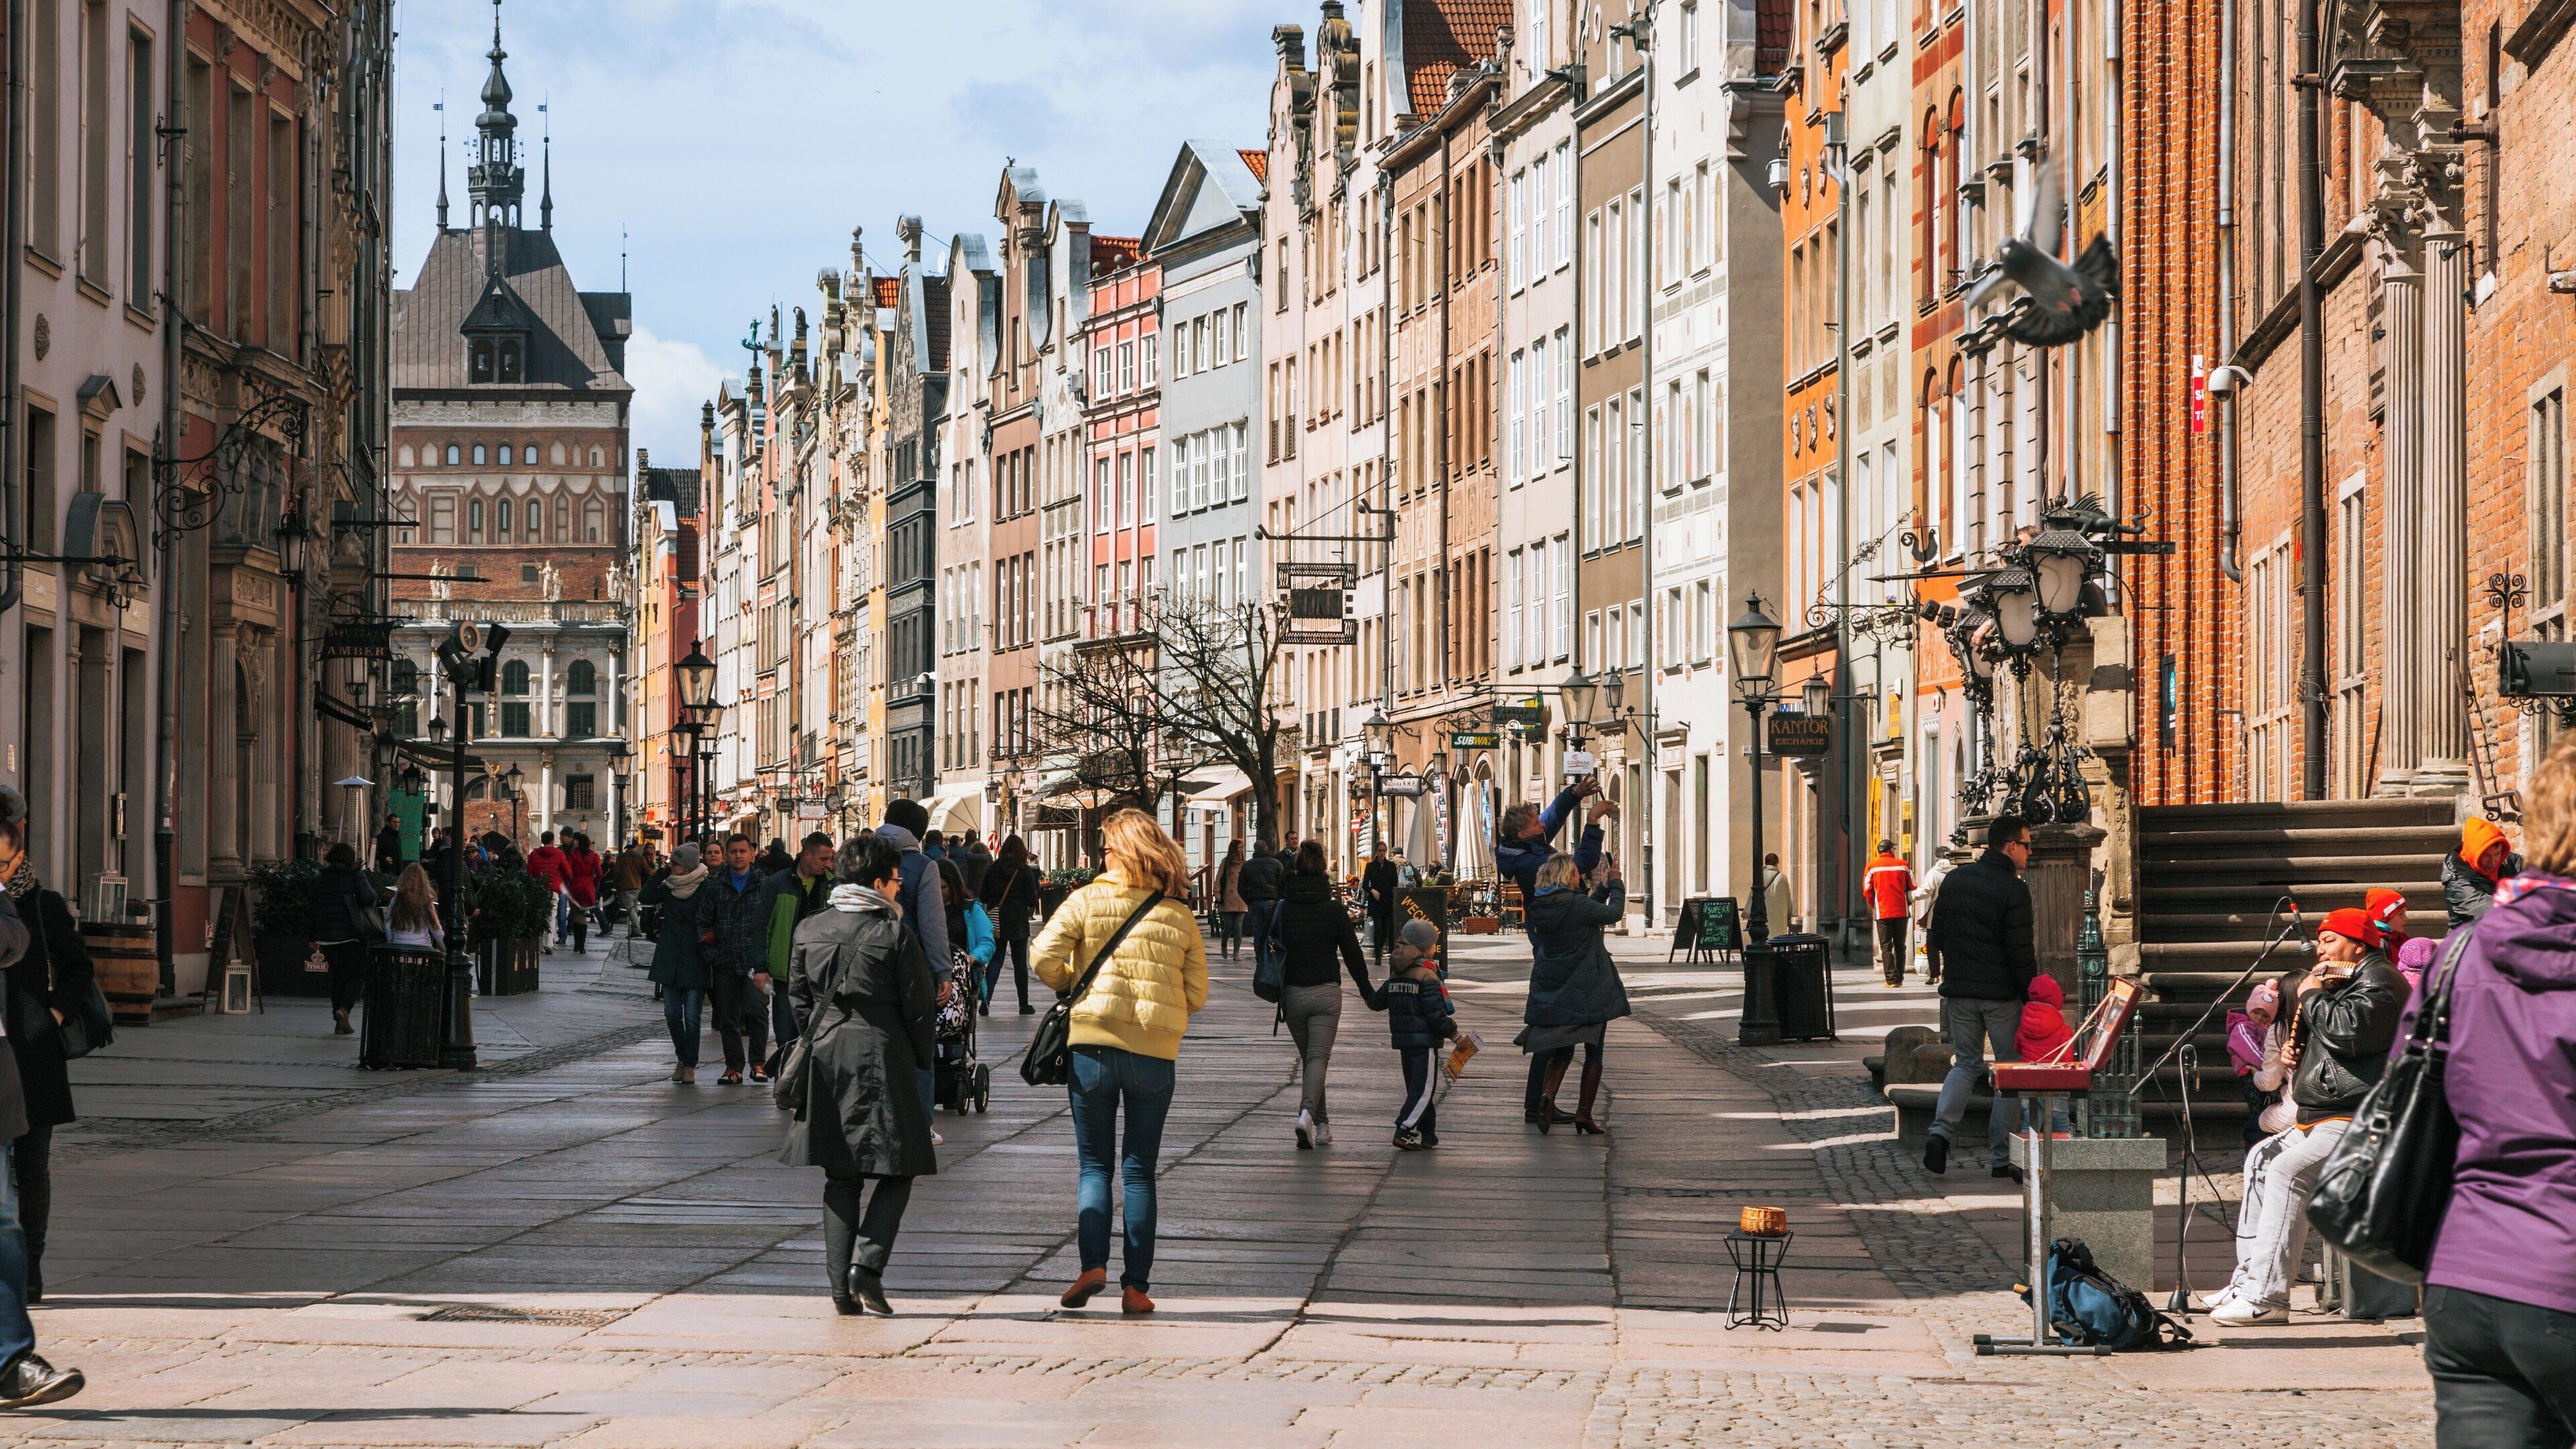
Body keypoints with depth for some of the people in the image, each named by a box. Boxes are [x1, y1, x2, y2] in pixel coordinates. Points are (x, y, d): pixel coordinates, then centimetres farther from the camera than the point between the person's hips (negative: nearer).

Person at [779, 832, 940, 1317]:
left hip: (825, 1059, 5)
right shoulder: (895, 933, -7)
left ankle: (841, 1286, 3)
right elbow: (919, 1008, -4)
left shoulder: (809, 929, 7)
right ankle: (867, 1264, -13)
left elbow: (798, 1000, 12)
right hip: (883, 1057, -5)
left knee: (840, 1178, 9)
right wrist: (920, 1063, 9)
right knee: (895, 1172, 4)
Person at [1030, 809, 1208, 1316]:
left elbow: (1043, 956, -11)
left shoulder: (1087, 901, -3)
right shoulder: (1180, 915, 4)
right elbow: (1197, 996, 6)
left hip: (1093, 1042, -1)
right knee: (1140, 1171, 9)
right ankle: (1136, 1285, 6)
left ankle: (1093, 1264, -9)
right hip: (1155, 1051, 1)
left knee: (1095, 1164, 9)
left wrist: (1072, 985, 8)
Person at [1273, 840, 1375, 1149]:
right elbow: (1352, 952, 0)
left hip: (1292, 993, 2)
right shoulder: (1333, 908, -6)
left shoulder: (1283, 907, -2)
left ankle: (1321, 1125, 18)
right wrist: (1366, 989, 12)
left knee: (1307, 1057, 15)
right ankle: (1308, 1112, -29)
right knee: (1319, 1056, -5)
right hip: (1325, 991, -2)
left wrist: (1277, 992, 15)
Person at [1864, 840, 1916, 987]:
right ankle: (1899, 978, 13)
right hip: (1901, 912, 2)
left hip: (1882, 913, -2)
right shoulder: (1903, 866, 4)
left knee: (1886, 947, 0)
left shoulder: (1873, 866, 0)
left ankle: (1891, 978, -10)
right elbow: (1912, 889, 6)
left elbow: (1867, 890, 0)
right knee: (1900, 946, 12)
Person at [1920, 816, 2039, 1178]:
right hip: (2002, 994, -5)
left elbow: (1935, 939, 11)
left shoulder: (1954, 880, 6)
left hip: (1959, 990, 5)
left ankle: (1940, 1130, -6)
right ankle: (2002, 1157, 5)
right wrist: (2032, 998, -8)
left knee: (1965, 1063, 16)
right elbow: (2021, 954, -16)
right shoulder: (2014, 889, -13)